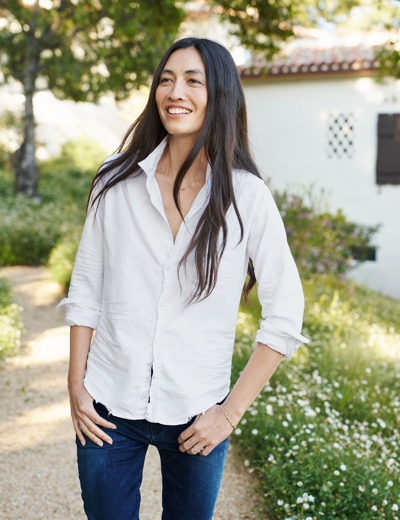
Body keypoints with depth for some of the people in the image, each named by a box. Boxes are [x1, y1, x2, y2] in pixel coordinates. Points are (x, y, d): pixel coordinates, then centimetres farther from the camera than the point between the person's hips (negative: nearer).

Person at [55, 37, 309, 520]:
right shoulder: (117, 181, -3)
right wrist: (76, 385, -1)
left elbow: (285, 314, -6)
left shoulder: (247, 196, -9)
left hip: (197, 417, -1)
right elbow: (85, 286, 4)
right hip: (108, 409, 1)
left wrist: (231, 412, -7)